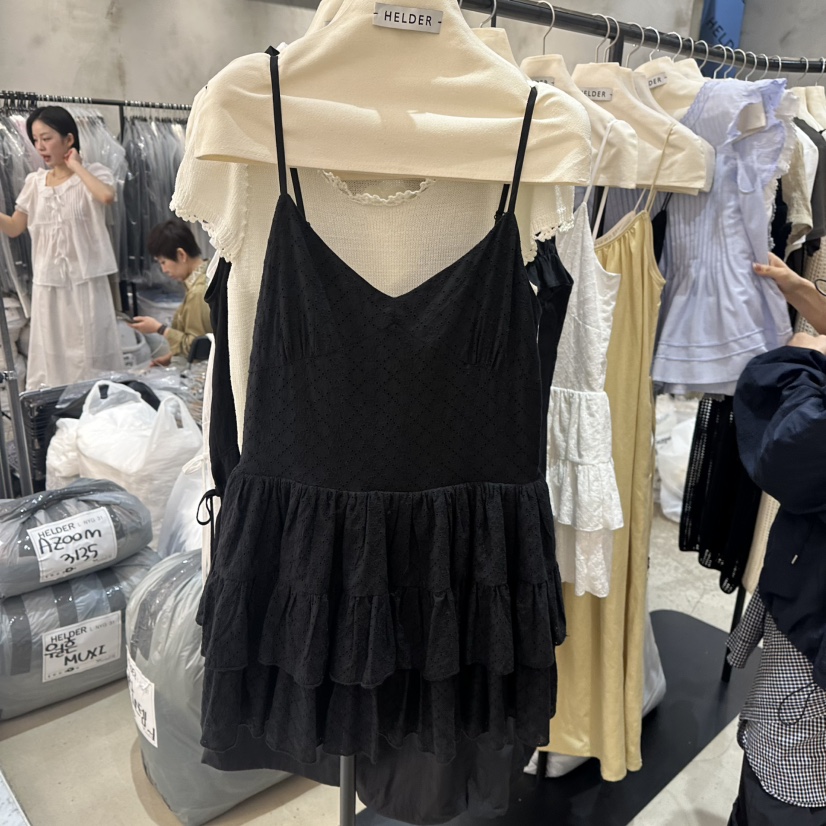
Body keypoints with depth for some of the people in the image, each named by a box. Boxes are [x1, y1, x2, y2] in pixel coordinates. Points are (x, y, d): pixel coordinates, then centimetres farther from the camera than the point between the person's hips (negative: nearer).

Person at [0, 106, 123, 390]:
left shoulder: (93, 172, -3)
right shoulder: (34, 182, 10)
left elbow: (107, 195, -27)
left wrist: (76, 166, -14)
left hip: (85, 279, -4)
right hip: (47, 281, 5)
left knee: (89, 354, 2)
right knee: (50, 355, 10)